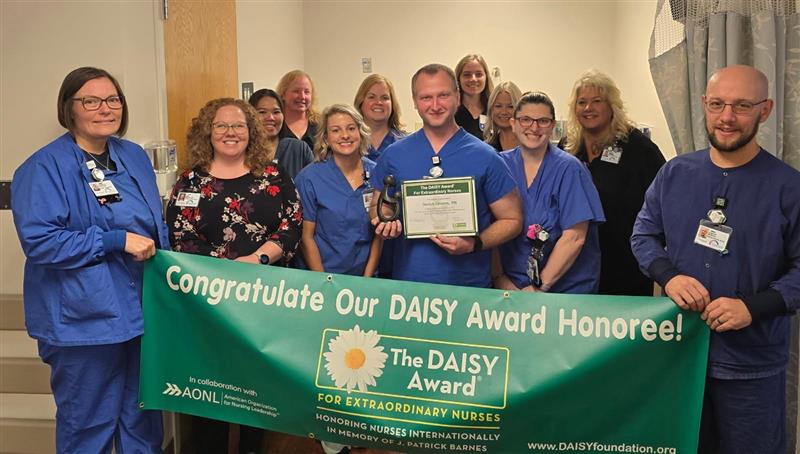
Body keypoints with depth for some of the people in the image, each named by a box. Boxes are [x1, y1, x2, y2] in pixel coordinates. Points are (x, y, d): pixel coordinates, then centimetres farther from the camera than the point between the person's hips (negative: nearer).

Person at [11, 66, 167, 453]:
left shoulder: (135, 157, 10)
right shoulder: (44, 168, -10)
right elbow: (39, 241, -19)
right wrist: (117, 241, -20)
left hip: (145, 311, 6)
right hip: (85, 319, -6)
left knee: (144, 419, 17)